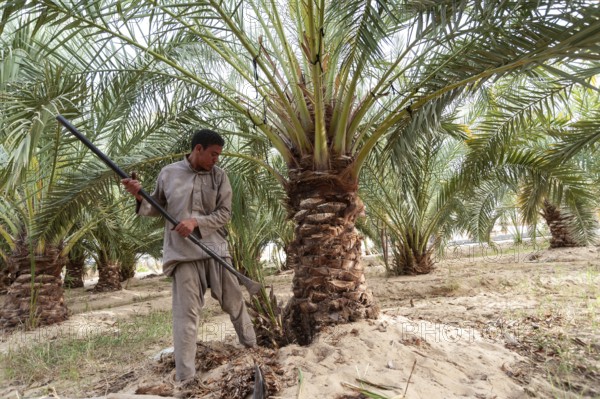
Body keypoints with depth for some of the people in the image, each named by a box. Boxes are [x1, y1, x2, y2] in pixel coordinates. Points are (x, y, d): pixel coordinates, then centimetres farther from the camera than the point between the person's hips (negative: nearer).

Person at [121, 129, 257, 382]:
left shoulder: (219, 176, 2)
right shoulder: (168, 173, 2)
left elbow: (224, 213, -2)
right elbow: (157, 209, 12)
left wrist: (196, 222, -16)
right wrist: (140, 197, -8)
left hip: (215, 248, 2)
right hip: (182, 251, -1)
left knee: (235, 302, 13)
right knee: (186, 313, -2)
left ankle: (253, 348, 37)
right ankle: (185, 378, 8)